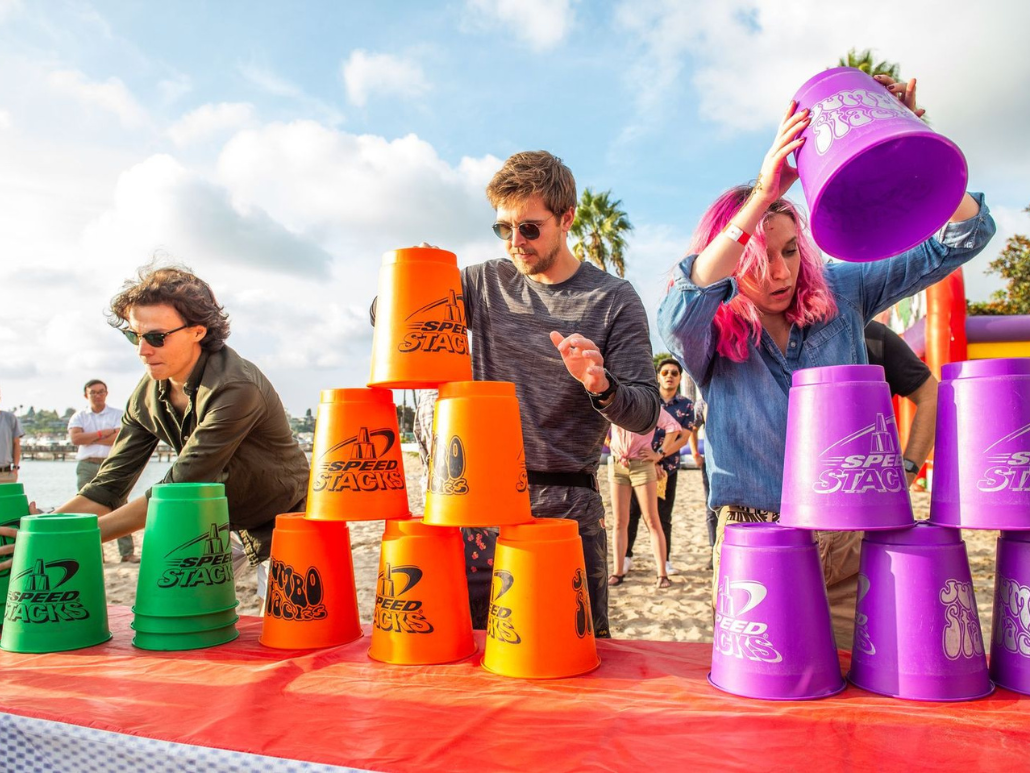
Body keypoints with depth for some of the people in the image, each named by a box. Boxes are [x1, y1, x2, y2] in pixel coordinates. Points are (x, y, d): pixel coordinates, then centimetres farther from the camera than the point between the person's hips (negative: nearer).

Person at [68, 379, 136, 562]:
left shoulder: (117, 415, 7)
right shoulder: (79, 417, 12)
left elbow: (118, 438, -8)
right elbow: (75, 438, -5)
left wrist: (89, 438, -4)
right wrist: (102, 433, -7)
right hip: (87, 466, 2)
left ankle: (128, 553, -4)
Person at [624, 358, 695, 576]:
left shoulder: (686, 405, 4)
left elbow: (684, 437, -6)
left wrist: (660, 454, -21)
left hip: (667, 466, 0)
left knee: (663, 516, 7)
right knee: (631, 512, 2)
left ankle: (665, 560, 18)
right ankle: (626, 557, 13)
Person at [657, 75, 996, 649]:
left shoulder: (841, 295, 2)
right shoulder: (708, 333, -7)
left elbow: (963, 237, 3)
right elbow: (677, 314, -33)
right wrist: (762, 195, -37)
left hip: (847, 542, 2)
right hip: (754, 544, -2)